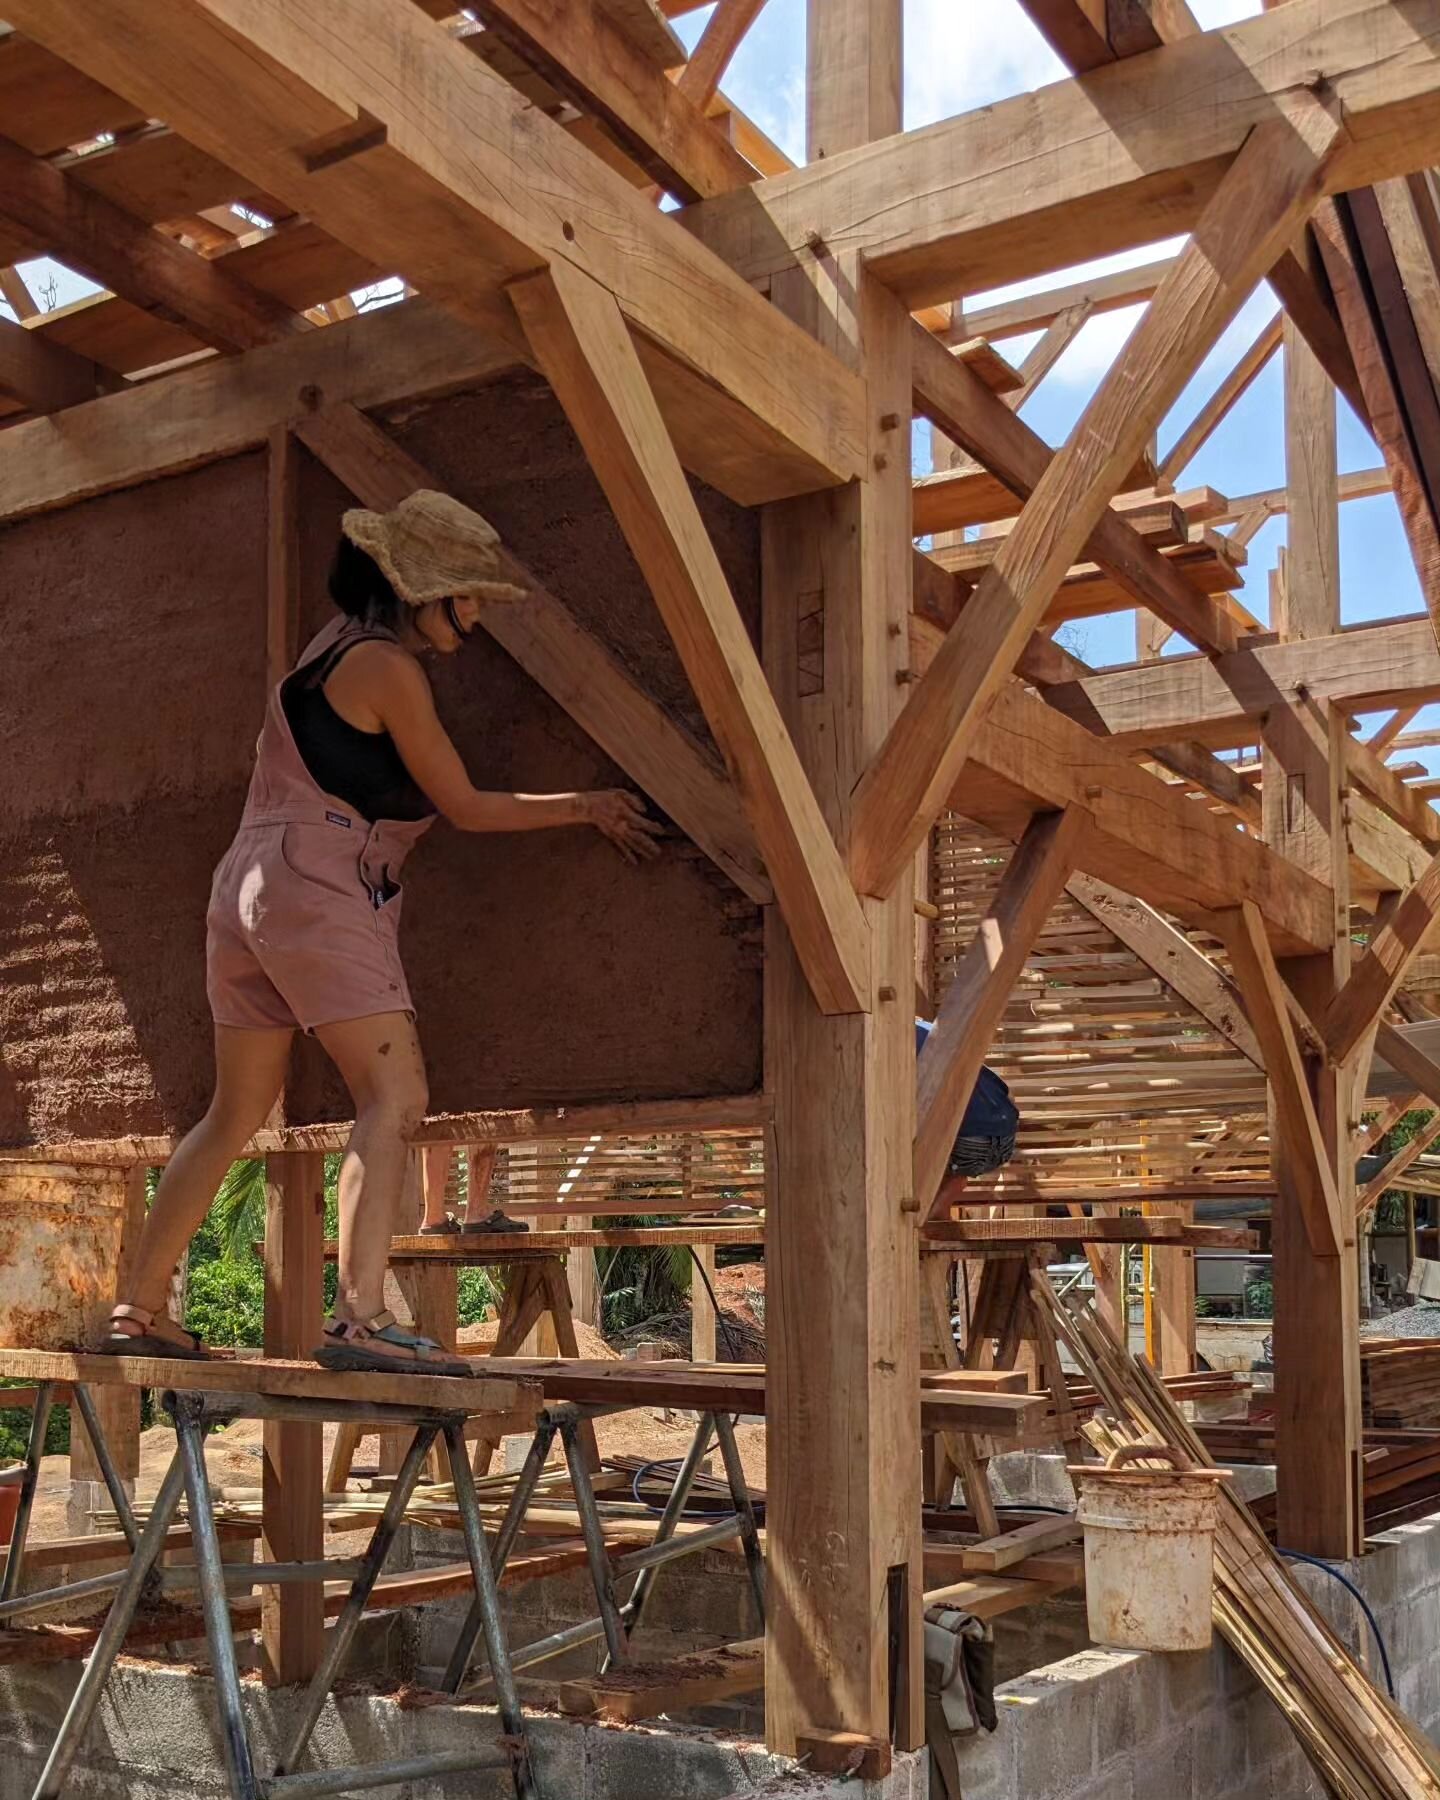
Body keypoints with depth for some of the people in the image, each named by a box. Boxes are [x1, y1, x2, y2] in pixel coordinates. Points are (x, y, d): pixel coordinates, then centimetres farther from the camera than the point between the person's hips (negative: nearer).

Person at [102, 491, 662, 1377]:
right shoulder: (387, 666, -8)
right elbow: (466, 806, -5)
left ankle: (140, 1311, 22)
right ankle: (361, 1318, -26)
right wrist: (587, 806, 4)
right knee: (394, 1095, -15)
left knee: (236, 1114, 15)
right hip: (318, 894, -10)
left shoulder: (333, 648, 20)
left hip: (249, 889, 10)